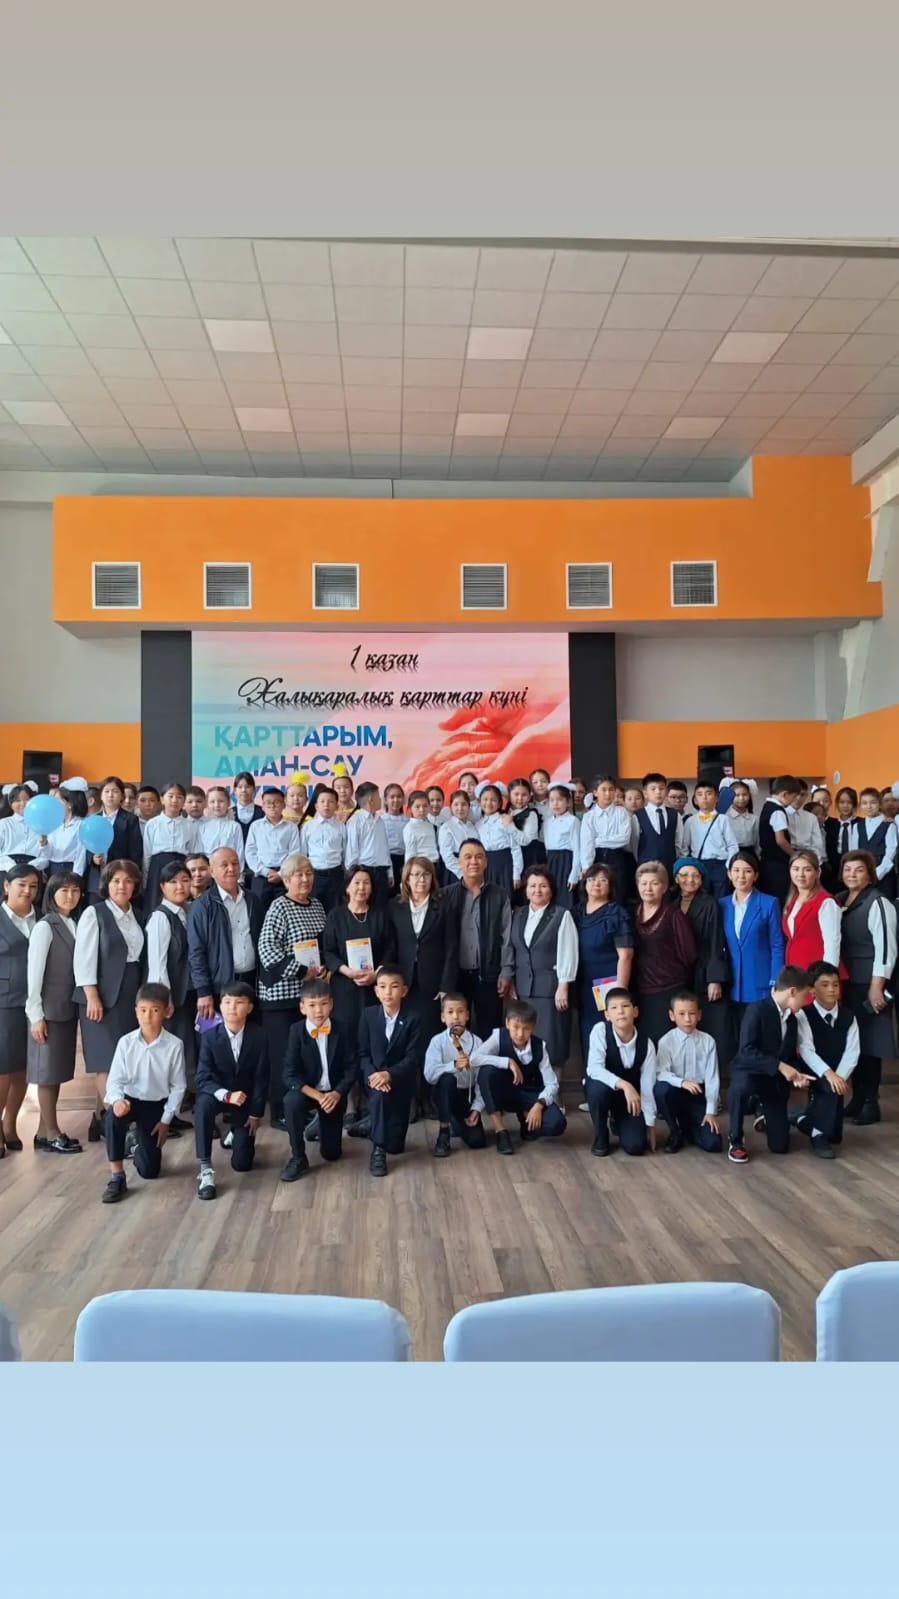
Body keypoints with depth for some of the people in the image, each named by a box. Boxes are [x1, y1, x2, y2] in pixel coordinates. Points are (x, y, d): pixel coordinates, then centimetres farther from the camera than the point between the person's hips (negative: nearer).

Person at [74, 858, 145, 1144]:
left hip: (131, 994, 6)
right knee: (109, 1060, -7)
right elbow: (84, 957, -10)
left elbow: (140, 956, 12)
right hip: (104, 995, -6)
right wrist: (92, 996, -16)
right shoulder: (94, 913, -4)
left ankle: (102, 1119, 13)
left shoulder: (136, 916, 12)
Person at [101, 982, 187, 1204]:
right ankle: (117, 1177, -23)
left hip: (157, 1105, 0)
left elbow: (178, 1086, -7)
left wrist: (166, 1120, -7)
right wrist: (117, 1099, -34)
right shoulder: (126, 1042, -12)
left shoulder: (174, 1045, -15)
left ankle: (139, 1146, 39)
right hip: (130, 1099, 0)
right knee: (113, 1115, -38)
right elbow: (114, 1079, -12)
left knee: (149, 1170, 0)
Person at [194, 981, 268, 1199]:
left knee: (241, 1163, -2)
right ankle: (206, 1170, -32)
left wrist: (256, 1113, -8)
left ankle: (237, 1133, 36)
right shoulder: (209, 1037, -15)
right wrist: (227, 1095, -36)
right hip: (217, 1094, -1)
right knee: (203, 1104, -38)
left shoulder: (258, 1037, -14)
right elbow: (203, 1079, -20)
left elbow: (262, 1078, -8)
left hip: (246, 1100, 1)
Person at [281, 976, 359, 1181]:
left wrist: (337, 1093, -24)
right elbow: (291, 1074, -17)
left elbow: (352, 1068, -8)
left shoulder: (341, 1030, -11)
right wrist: (317, 1096, -27)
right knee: (291, 1101, -37)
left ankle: (320, 1125, 39)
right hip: (306, 1091, -1)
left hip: (334, 1093, 1)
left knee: (332, 1153, 4)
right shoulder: (296, 1031, -14)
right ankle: (298, 1158, -18)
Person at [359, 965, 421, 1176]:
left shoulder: (412, 1018, -10)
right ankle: (378, 1149, -24)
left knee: (396, 1144, -5)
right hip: (374, 1075, 0)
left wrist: (388, 1074, -29)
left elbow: (413, 1057, -15)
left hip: (400, 1079, 0)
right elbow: (363, 1053, -4)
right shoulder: (368, 1015, -5)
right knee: (379, 1094, -37)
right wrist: (373, 1075, -23)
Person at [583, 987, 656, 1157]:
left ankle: (618, 1123, 22)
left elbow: (648, 1086, -12)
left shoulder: (646, 1043, -18)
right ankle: (600, 1137, -8)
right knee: (598, 1086, -38)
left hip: (631, 1094, 2)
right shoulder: (600, 1030, -25)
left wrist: (650, 1124, -9)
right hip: (604, 1087, -1)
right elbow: (594, 1069, -34)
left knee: (636, 1146, -17)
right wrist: (624, 1085, -46)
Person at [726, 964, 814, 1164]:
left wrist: (796, 1075, -7)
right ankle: (735, 1140, -16)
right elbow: (746, 1051, -28)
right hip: (749, 1072, -6)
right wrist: (780, 1066, -33)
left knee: (780, 1146, 2)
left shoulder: (792, 1020, 6)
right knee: (741, 1087, -43)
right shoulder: (757, 1009, -19)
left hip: (776, 1080, 6)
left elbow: (790, 1056, 14)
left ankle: (767, 1119, 40)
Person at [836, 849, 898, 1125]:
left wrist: (877, 987, -17)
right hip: (845, 983, 7)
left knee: (869, 1043, 0)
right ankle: (857, 1098, 21)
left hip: (868, 985, -7)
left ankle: (871, 1103, 11)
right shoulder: (838, 901, 10)